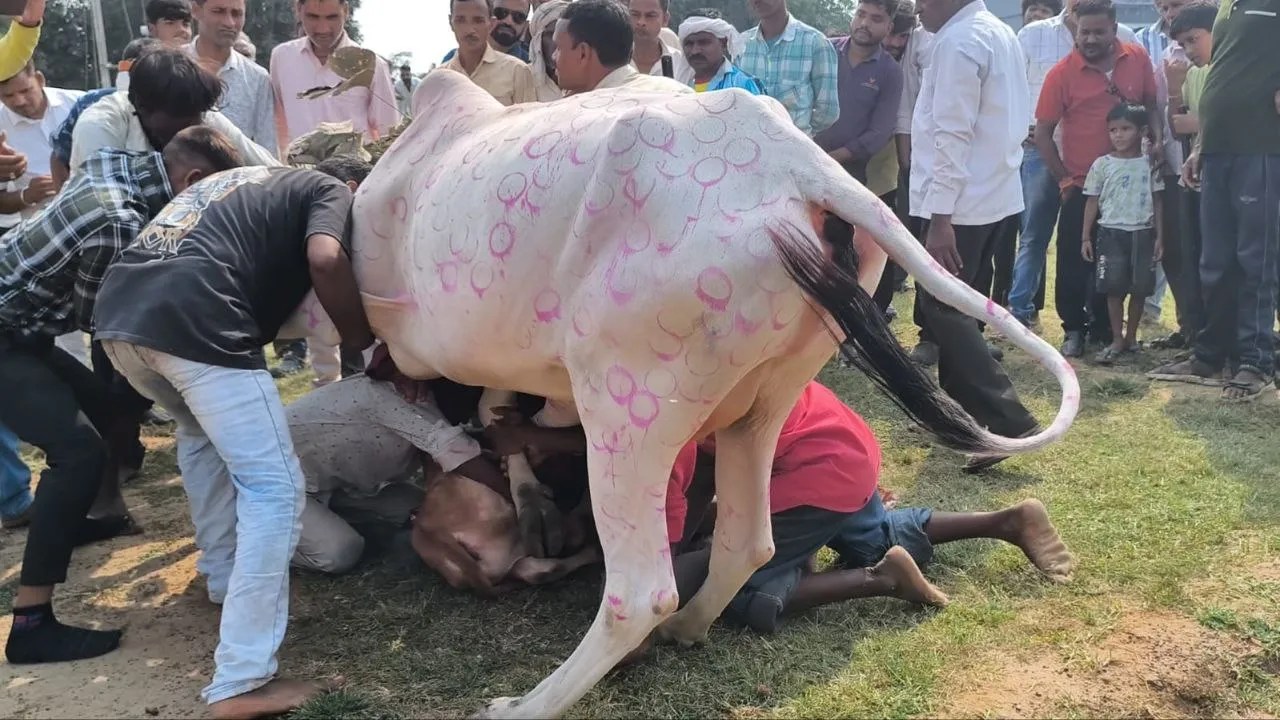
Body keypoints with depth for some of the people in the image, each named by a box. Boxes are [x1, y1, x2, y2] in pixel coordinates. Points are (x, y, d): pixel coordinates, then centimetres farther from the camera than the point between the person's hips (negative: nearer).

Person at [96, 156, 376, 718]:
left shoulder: (244, 181, 37)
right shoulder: (328, 189, 15)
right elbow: (325, 260, -6)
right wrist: (361, 340, 8)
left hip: (120, 310, 8)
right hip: (194, 320, -8)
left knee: (202, 433, 34)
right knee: (274, 490, -2)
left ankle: (224, 577, 40)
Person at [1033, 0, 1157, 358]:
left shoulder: (1138, 58, -2)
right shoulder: (1062, 73, -11)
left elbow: (1151, 103, 12)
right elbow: (1043, 132, -7)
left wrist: (1157, 138, -5)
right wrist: (1063, 179, -7)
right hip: (1081, 184, -3)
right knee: (1073, 262, 1)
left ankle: (1103, 329, 27)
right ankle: (1074, 329, 18)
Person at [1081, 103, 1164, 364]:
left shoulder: (1150, 164, 3)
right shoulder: (1102, 164, 2)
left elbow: (1157, 201, 6)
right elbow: (1092, 201, 4)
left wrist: (1159, 236, 0)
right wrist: (1086, 237, 0)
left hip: (1143, 233, 1)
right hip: (1111, 232, -1)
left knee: (1140, 288, 6)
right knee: (1114, 287, -1)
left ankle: (1131, 336, 20)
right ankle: (1117, 339, 6)